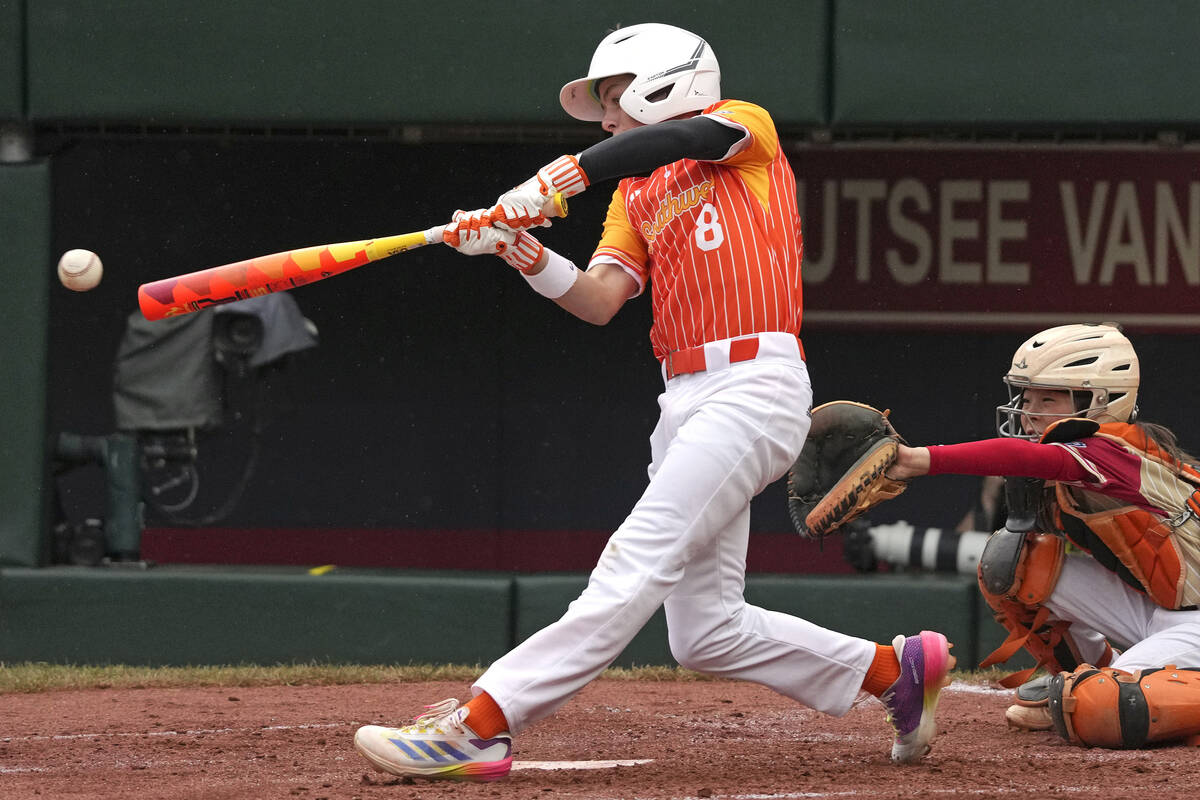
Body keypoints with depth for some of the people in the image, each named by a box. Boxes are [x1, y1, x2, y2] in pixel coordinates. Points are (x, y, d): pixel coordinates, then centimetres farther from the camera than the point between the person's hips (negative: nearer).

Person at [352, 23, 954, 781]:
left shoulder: (747, 126, 7)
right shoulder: (635, 196, 24)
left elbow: (685, 137, -18)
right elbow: (600, 300, 7)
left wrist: (569, 173, -25)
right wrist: (523, 252, -11)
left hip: (756, 384, -9)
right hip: (686, 402, 9)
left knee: (637, 564, -18)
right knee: (706, 632, 4)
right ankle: (897, 669, 18)